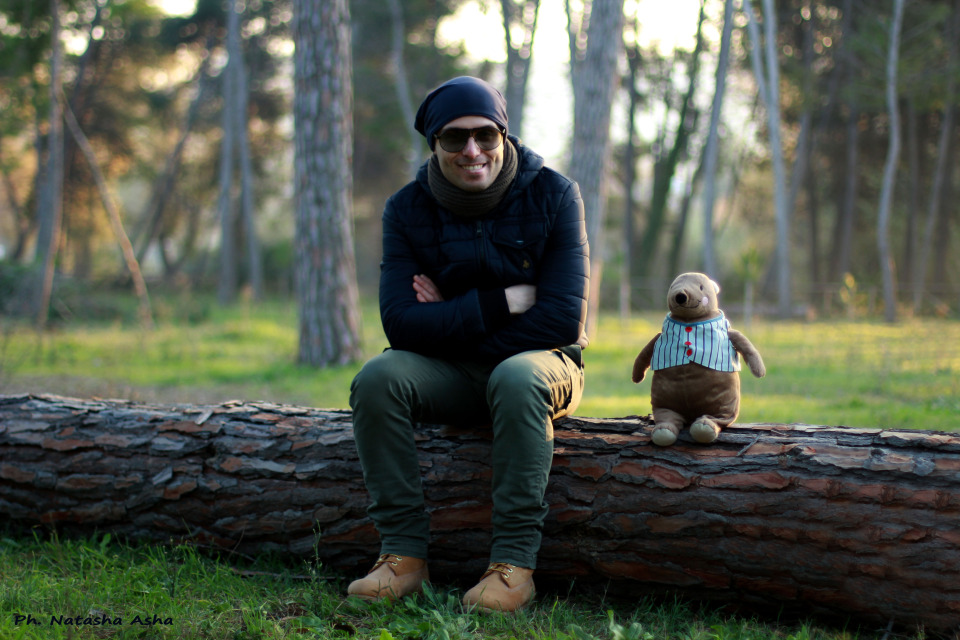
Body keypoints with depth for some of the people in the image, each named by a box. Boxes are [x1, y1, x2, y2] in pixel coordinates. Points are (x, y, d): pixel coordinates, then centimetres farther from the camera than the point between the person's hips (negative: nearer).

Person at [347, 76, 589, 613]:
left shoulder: (552, 195, -10)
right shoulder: (408, 209, -3)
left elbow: (563, 319, -17)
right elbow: (400, 322, -14)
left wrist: (453, 321, -13)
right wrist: (504, 302, -20)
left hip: (541, 362, -3)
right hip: (451, 376, 3)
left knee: (516, 378, -37)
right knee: (377, 379, -26)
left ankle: (514, 565, -32)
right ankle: (405, 555, -22)